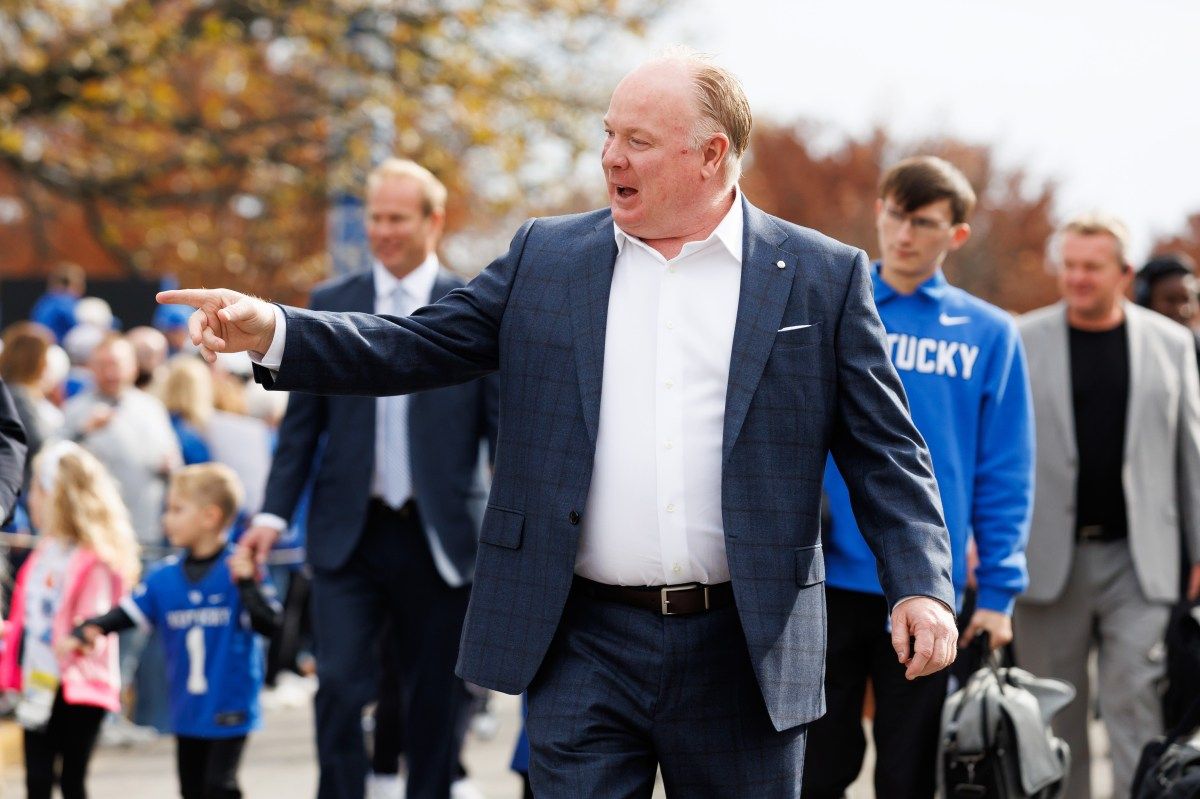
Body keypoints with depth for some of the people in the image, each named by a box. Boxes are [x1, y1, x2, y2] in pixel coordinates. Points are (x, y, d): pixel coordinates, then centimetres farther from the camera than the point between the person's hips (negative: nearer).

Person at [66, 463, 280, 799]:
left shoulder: (240, 569, -13)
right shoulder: (164, 577, 1)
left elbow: (269, 623, -19)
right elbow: (125, 613, -2)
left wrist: (246, 583, -32)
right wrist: (86, 631, -17)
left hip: (229, 709, -6)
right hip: (187, 710, 6)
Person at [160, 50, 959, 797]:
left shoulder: (823, 277, 2)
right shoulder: (546, 257, 9)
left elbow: (885, 452, 2)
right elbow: (415, 348, 7)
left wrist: (922, 587, -11)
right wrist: (272, 330, -8)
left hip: (744, 654, -1)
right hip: (586, 645, 1)